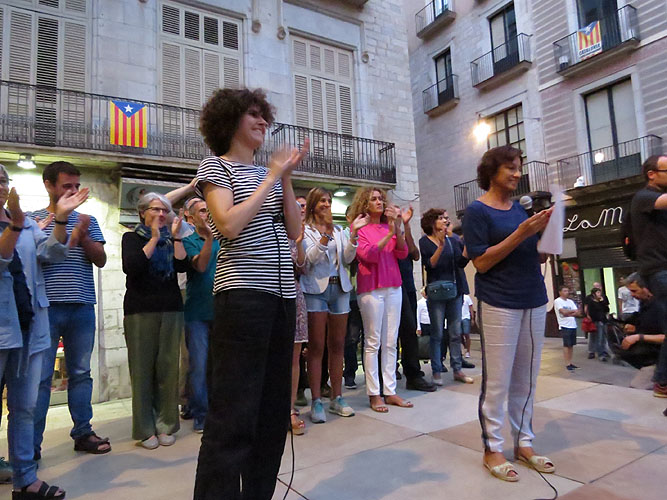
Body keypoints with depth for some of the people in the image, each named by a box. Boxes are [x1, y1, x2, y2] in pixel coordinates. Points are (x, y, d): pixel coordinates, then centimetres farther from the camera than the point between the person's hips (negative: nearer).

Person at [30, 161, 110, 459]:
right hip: (46, 306, -3)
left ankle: (83, 432, 21)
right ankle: (31, 444, 11)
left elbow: (101, 260, 4)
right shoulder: (33, 219, 6)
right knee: (40, 376, 1)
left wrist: (83, 236, -12)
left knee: (81, 372, 10)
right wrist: (68, 234, -15)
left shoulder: (87, 220, 13)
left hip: (82, 307, 3)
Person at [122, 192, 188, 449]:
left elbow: (182, 266, -2)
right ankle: (145, 429, 9)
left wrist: (175, 237, -7)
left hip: (171, 309, 2)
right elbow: (130, 267, -12)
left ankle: (166, 424, 12)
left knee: (168, 368, 2)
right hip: (140, 310, -2)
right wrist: (154, 239, -10)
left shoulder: (171, 239, 14)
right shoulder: (132, 238, 8)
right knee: (142, 368, -2)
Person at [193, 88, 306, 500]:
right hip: (242, 293, -6)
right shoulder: (216, 167, 3)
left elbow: (295, 231, 11)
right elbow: (228, 224, -14)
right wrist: (271, 177, -6)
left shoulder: (269, 173, 20)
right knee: (234, 412, -6)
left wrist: (286, 178, 4)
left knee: (273, 408, 9)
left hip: (282, 295, 7)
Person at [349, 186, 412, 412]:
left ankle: (390, 391, 14)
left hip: (393, 287, 5)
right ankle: (373, 394, 7)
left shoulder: (389, 226, 12)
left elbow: (402, 253, 4)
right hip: (371, 288, -5)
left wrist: (398, 229, -10)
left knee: (390, 342, 7)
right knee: (373, 342, -1)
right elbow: (368, 254, -12)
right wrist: (388, 235, -17)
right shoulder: (360, 229, 0)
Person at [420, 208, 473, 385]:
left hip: (455, 290, 4)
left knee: (455, 333, 7)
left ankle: (457, 370, 15)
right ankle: (436, 372, 8)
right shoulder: (425, 242, 0)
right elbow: (430, 264, -12)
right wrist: (441, 246, -20)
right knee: (437, 333, 0)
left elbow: (462, 262, 0)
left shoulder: (453, 240, 10)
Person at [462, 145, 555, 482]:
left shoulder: (522, 207, 13)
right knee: (497, 381, 0)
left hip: (535, 302, 6)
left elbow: (540, 257, 15)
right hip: (499, 304, -6)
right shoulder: (477, 211, -5)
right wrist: (521, 234, -18)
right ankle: (492, 449, 13)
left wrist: (545, 230, -2)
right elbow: (481, 262, -12)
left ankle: (523, 443, 24)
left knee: (526, 379, 11)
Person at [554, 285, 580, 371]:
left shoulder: (570, 301, 16)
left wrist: (568, 313, -10)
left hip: (573, 325, 6)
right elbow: (563, 312, -16)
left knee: (571, 345, 8)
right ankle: (567, 364, -2)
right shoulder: (557, 301, -4)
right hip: (564, 326, -6)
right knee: (566, 345, -5)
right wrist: (573, 311, 0)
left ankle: (570, 362, 15)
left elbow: (578, 313, 7)